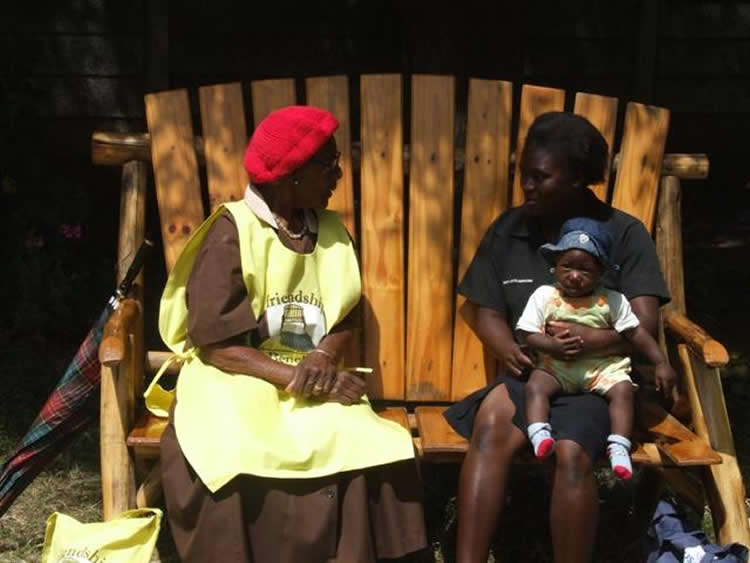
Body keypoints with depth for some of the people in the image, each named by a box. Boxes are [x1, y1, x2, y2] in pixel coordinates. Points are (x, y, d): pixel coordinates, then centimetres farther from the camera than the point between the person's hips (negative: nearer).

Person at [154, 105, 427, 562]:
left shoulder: (332, 231, 8)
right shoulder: (232, 232, -9)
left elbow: (345, 322, 10)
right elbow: (213, 344, -13)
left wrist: (325, 359, -13)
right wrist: (299, 380, -20)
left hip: (315, 384, 4)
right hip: (234, 381, -4)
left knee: (365, 451, -26)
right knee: (233, 464, -34)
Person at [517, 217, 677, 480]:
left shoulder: (611, 300, 2)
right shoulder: (543, 295, 0)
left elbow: (636, 333, 3)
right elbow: (525, 333, -3)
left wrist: (661, 363, -3)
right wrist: (551, 345, -21)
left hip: (603, 365, 0)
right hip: (556, 366, 0)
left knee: (623, 389, -25)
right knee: (535, 386, -27)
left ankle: (618, 446, -25)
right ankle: (539, 435, -35)